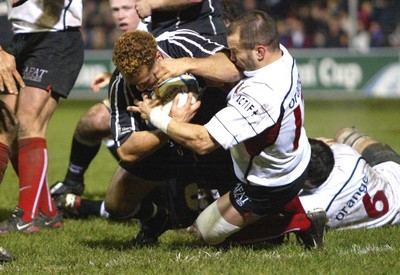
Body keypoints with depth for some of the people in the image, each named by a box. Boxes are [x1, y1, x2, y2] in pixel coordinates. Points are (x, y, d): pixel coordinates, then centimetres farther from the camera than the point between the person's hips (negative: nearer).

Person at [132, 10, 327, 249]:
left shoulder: (259, 95, -41)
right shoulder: (281, 54, -16)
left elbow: (202, 142, -36)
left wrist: (156, 117, -24)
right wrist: (188, 65, -16)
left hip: (269, 189, -7)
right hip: (298, 162, 7)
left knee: (206, 232, 10)